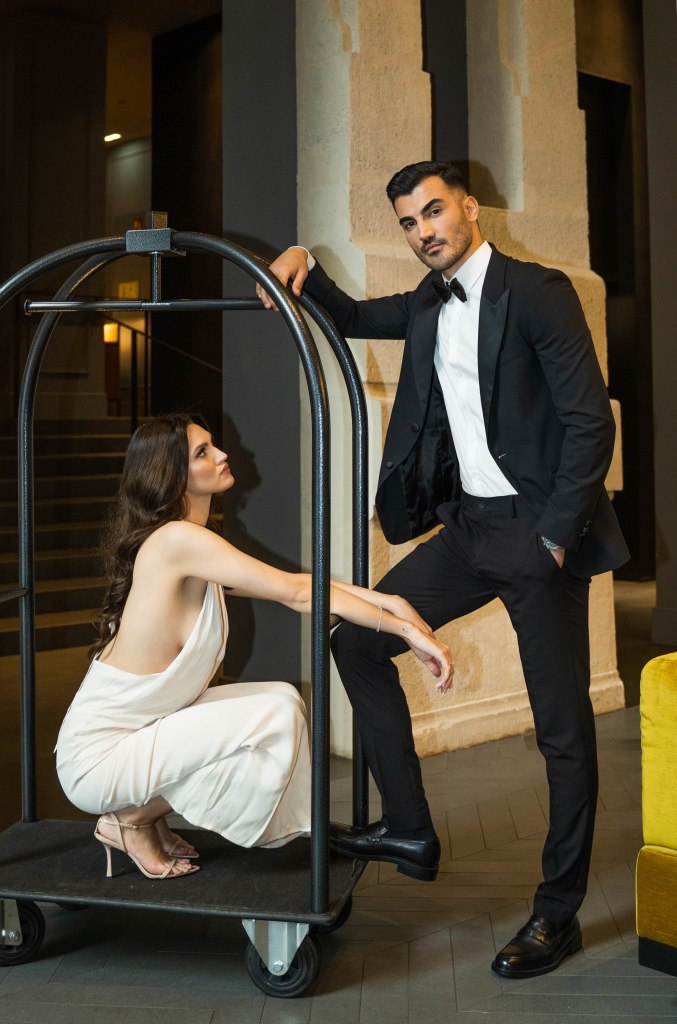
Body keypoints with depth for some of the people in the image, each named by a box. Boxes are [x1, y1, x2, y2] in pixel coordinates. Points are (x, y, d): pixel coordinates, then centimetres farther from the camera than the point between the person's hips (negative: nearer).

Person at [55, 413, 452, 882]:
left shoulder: (194, 545, 8)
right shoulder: (177, 539, -21)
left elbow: (292, 583, 6)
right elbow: (296, 593, -23)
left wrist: (382, 600, -7)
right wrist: (406, 629, -20)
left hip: (144, 726, 9)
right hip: (98, 755, -9)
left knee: (284, 699, 4)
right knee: (275, 718, -15)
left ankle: (148, 811, 10)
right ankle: (130, 820, -1)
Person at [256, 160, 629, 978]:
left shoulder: (536, 291, -10)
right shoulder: (430, 305, 12)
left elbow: (590, 421, -13)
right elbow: (352, 319, 27)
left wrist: (555, 536, -16)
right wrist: (304, 266, 6)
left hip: (538, 528, -7)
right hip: (468, 525, 8)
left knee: (562, 724, -1)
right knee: (358, 635, 5)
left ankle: (558, 912, 13)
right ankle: (408, 832, 14)